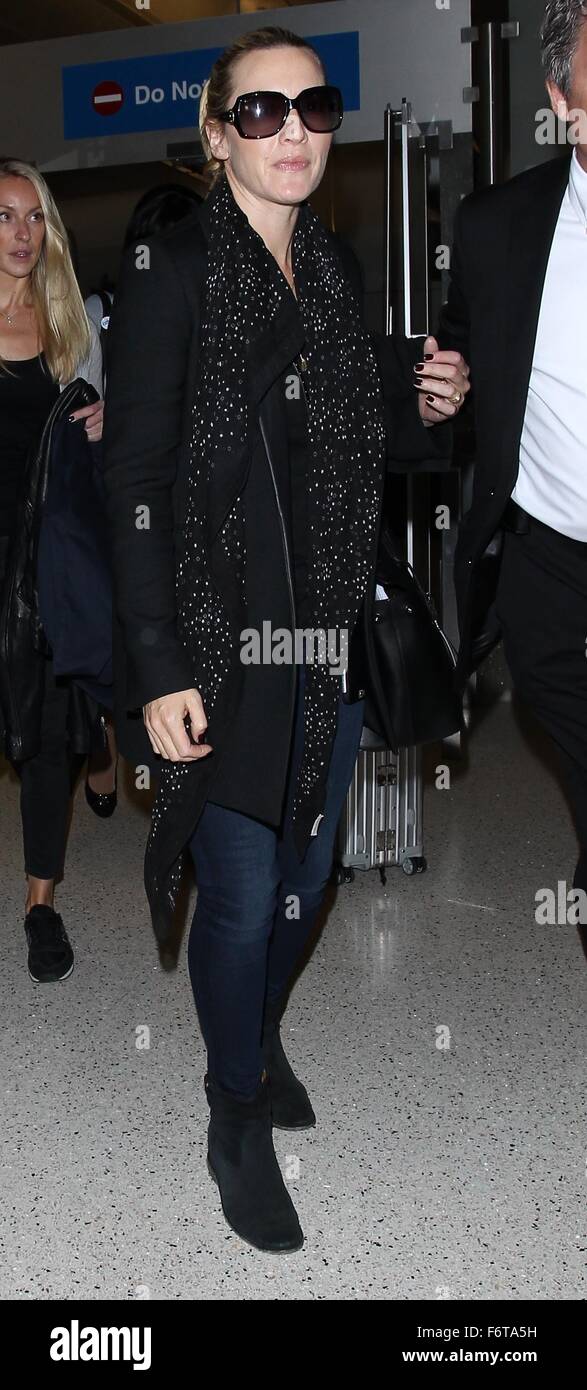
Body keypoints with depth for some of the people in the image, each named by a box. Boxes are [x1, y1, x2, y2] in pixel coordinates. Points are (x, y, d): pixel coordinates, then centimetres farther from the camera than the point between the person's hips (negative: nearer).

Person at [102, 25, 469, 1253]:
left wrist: (426, 410, -3)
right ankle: (237, 1121, 27)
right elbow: (134, 478, -14)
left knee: (305, 875, 17)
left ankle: (261, 1037, 45)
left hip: (335, 635, 6)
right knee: (242, 896, 3)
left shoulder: (336, 268, 10)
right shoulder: (173, 269, -9)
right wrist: (158, 669, -18)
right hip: (224, 640, -6)